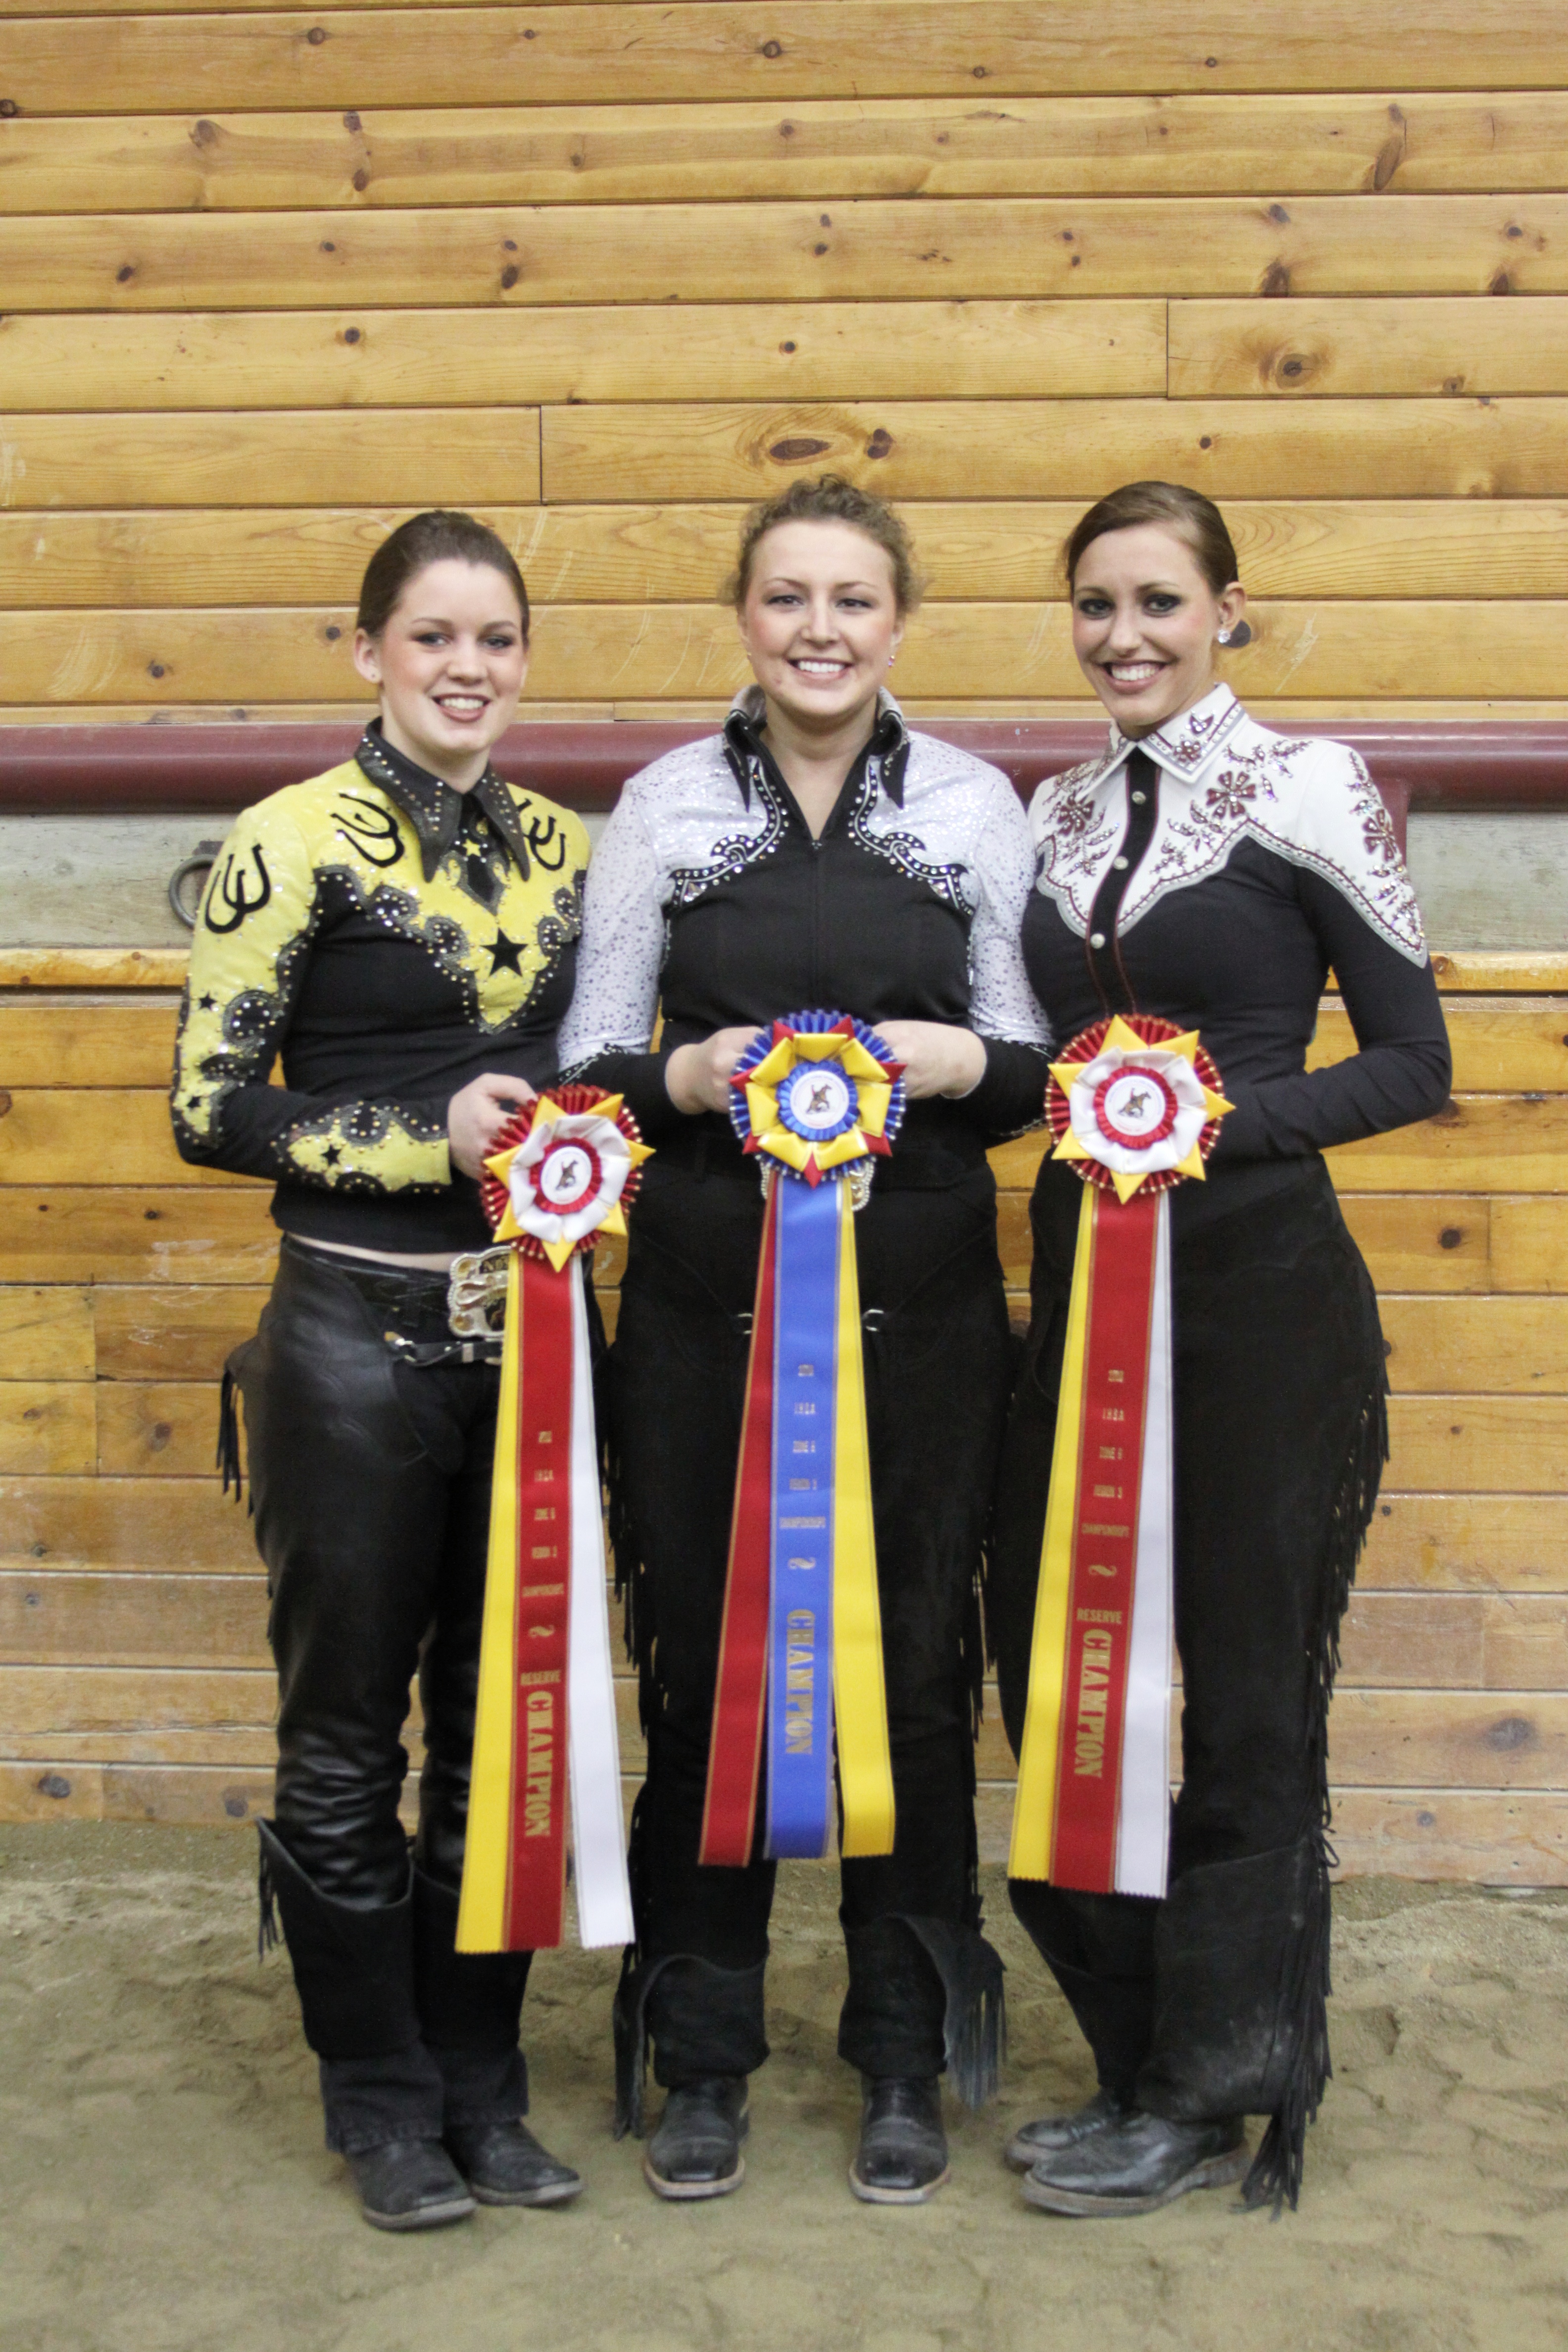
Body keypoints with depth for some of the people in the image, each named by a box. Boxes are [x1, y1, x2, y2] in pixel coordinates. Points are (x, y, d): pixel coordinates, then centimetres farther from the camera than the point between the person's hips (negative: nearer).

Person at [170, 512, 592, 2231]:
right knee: (346, 1734, 7)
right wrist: (432, 1138, -17)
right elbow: (210, 1112, -9)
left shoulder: (558, 846, 10)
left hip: (531, 1336, 5)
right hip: (357, 1342, -5)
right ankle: (382, 2104, 24)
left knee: (504, 1722, 12)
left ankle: (483, 2085, 28)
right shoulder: (295, 843, -7)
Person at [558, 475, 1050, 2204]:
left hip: (920, 1307, 0)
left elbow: (1033, 1066, 9)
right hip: (704, 1303, 0)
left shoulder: (977, 805, 6)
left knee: (912, 1664, 6)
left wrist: (962, 1061, -12)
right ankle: (700, 2051, 23)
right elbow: (588, 1062, 5)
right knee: (703, 1665, 5)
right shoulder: (663, 804, 4)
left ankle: (906, 2056, 24)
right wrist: (684, 1076, -15)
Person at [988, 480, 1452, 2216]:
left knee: (1242, 1683, 3)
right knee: (1045, 1651, 8)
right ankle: (1140, 2060, 26)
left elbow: (1412, 1062, -7)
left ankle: (1210, 2099, 19)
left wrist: (1219, 1121, -19)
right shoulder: (1057, 813, 11)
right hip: (1083, 1273, 6)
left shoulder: (1307, 792, -5)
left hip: (1257, 1286, -6)